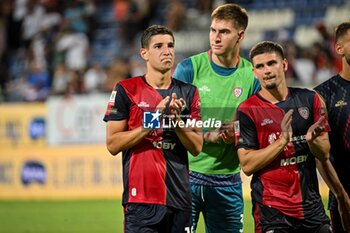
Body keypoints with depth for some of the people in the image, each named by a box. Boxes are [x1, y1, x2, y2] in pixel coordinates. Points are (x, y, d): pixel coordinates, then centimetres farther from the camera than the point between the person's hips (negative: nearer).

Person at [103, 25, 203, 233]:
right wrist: (150, 124, -14)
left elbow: (197, 147, 9)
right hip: (141, 198, -4)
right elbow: (113, 144, -5)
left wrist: (177, 120, -7)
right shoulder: (126, 90, 0)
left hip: (179, 198, 4)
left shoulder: (188, 92, 12)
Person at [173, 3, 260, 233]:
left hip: (227, 180, 2)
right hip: (186, 174, -2)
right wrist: (208, 135, -17)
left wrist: (238, 135, -14)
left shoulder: (252, 76, 4)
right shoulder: (189, 68, -2)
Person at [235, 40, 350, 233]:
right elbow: (247, 165, -11)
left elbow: (324, 154, 8)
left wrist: (313, 139, -13)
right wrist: (283, 140, -18)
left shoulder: (309, 99, 7)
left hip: (311, 204, 3)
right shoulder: (247, 110, -4)